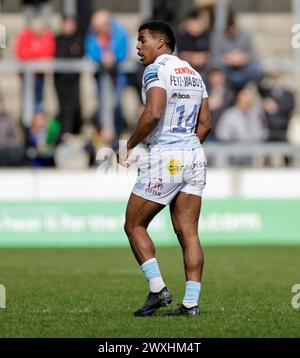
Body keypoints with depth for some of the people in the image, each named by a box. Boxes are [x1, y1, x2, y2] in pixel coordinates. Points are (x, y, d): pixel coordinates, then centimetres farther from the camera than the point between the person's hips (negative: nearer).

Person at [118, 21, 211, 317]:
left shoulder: (156, 70, -9)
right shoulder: (193, 73, 16)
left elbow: (153, 114, -23)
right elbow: (205, 123, 16)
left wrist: (129, 145, -12)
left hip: (164, 158, -7)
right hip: (194, 157, 7)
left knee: (134, 226, 6)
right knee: (188, 233, 4)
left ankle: (158, 289, -2)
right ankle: (191, 303, -1)